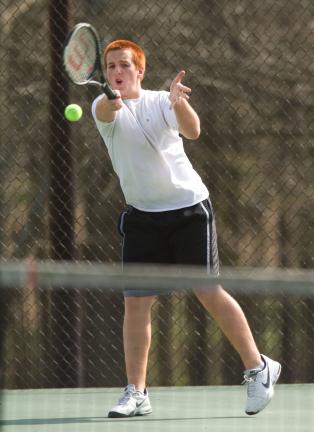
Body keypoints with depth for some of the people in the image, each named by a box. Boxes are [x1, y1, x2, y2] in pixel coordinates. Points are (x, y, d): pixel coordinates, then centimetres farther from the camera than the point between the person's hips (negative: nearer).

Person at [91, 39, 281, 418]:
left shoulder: (160, 102, -5)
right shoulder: (103, 107, -2)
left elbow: (192, 131, -22)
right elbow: (107, 111, -27)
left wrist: (178, 103, -43)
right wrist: (112, 99, -52)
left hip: (188, 208, -2)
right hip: (142, 216, 2)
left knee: (209, 293, -4)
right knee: (135, 302, -4)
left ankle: (258, 368, 11)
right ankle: (136, 393, 3)